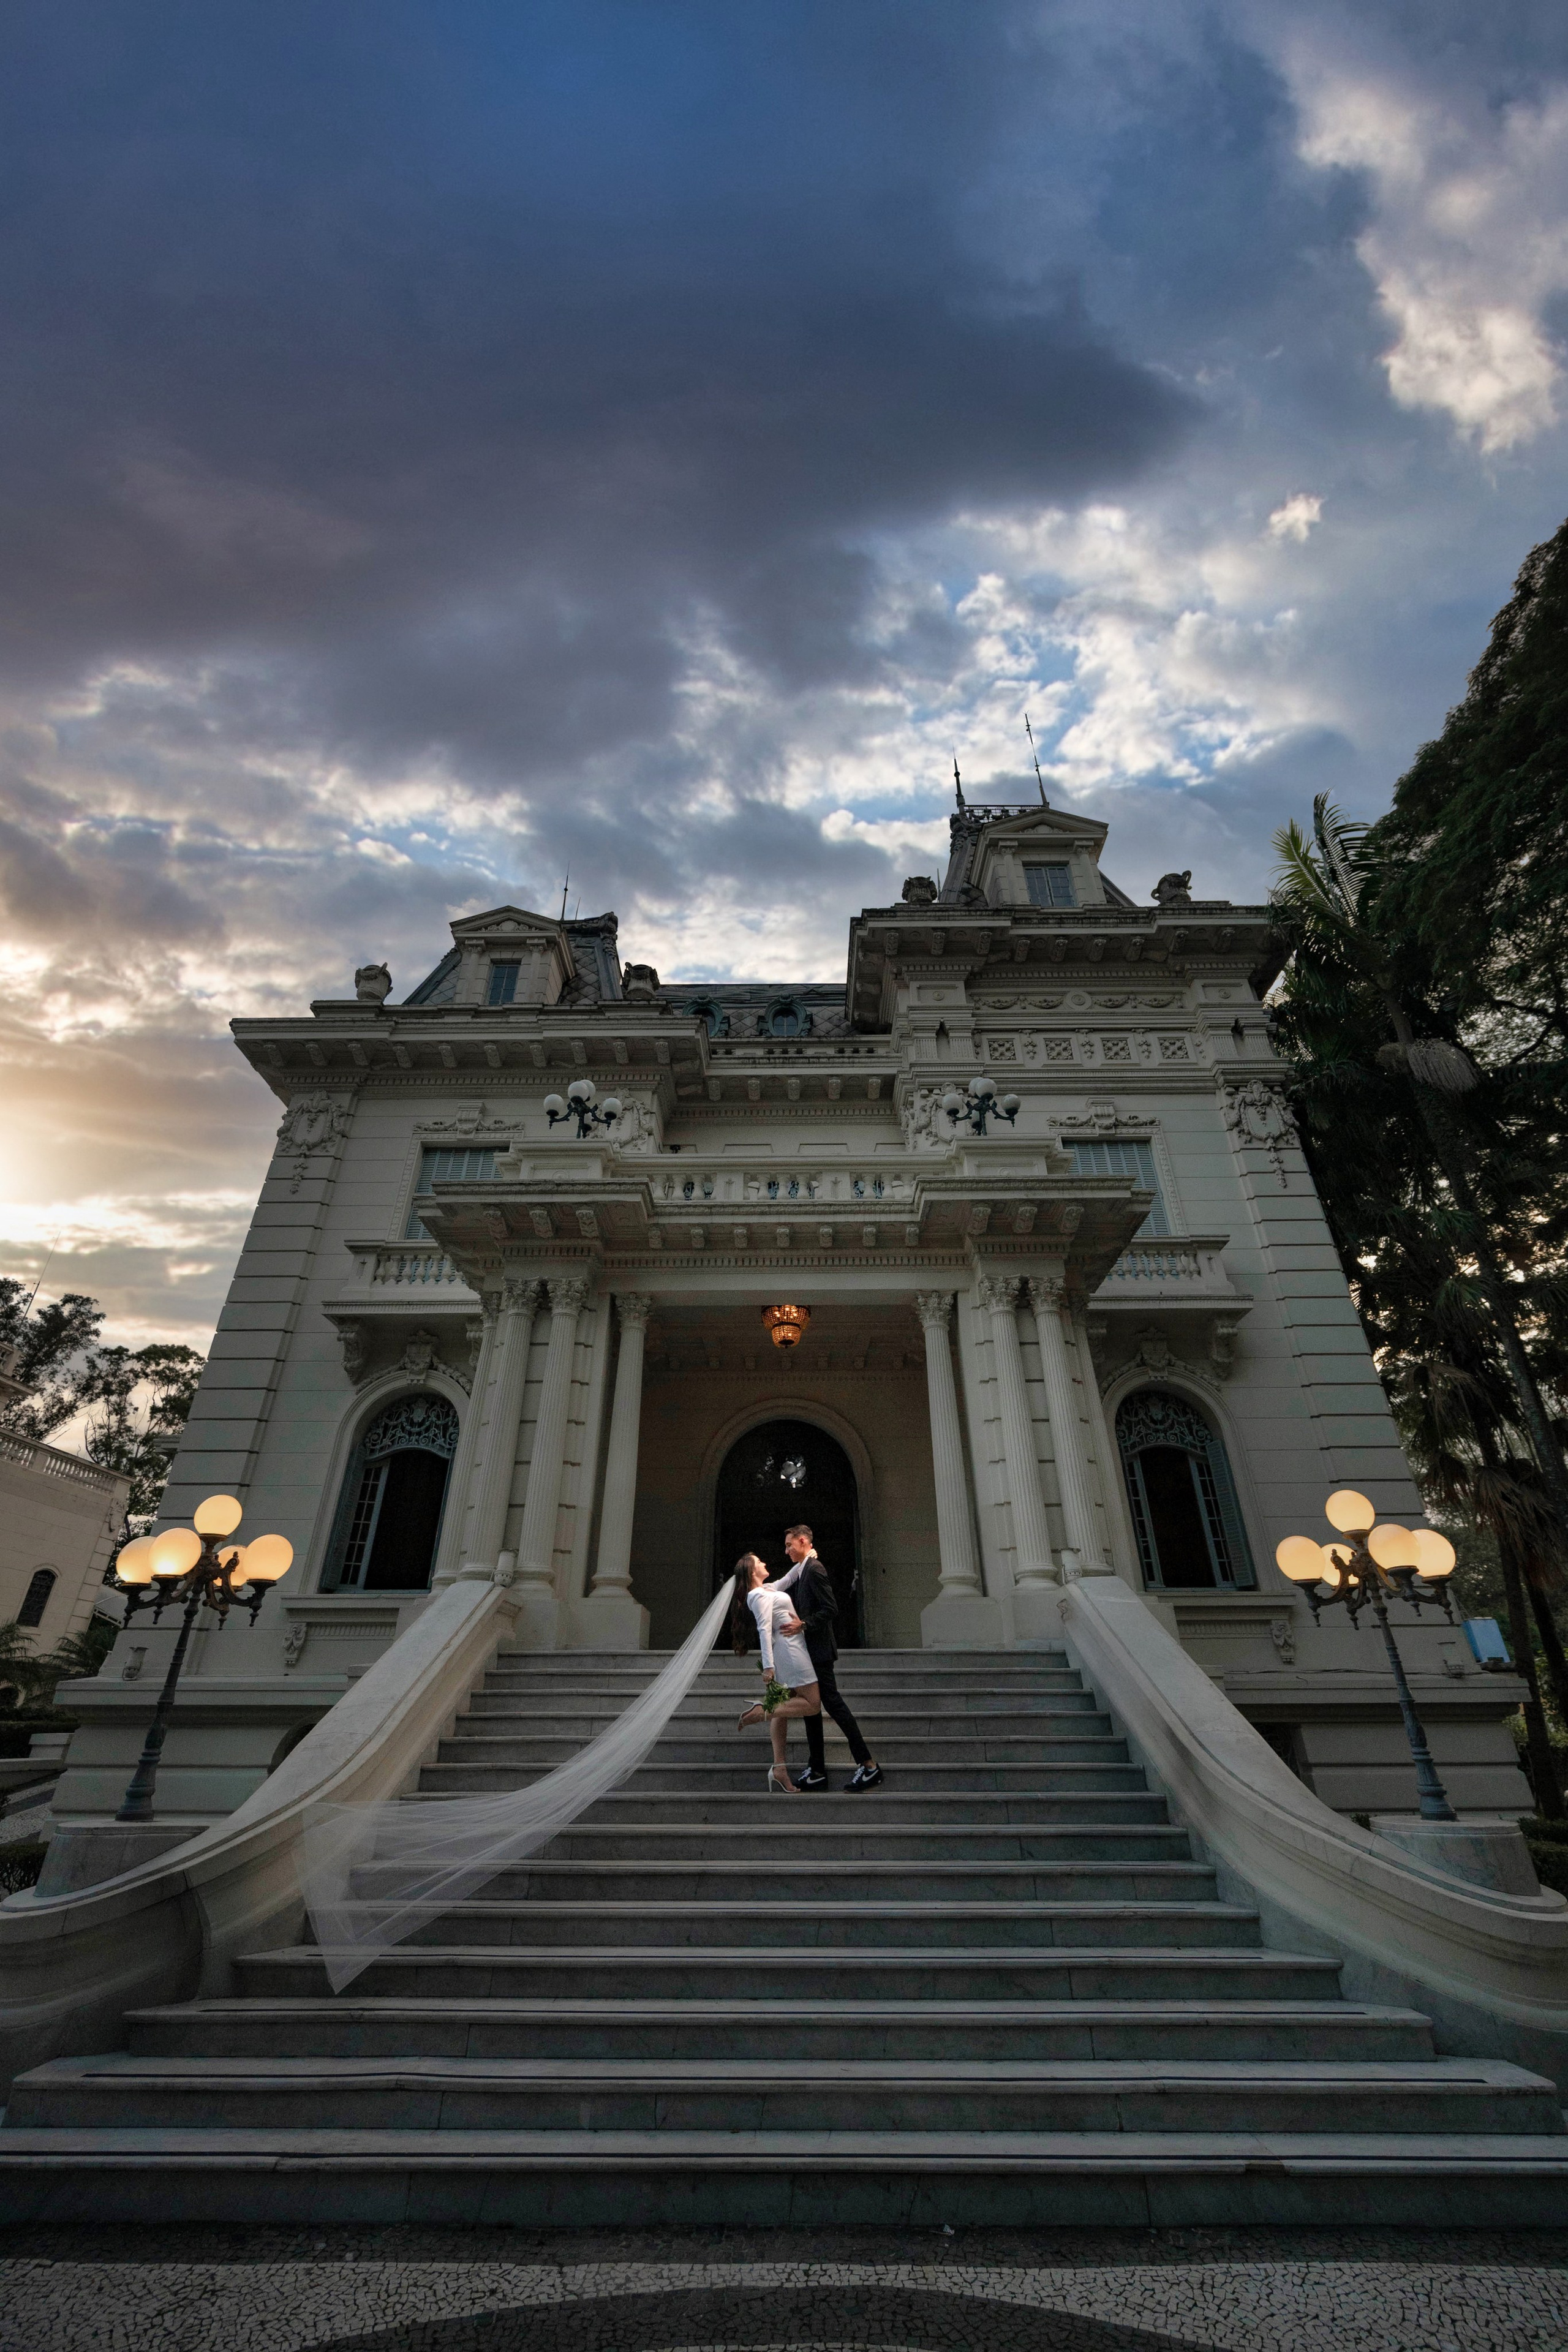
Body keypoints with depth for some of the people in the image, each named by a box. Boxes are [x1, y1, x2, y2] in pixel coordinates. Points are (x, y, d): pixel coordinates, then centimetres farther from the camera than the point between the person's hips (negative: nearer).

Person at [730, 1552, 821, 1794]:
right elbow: (764, 1630, -20)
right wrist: (768, 1666, -24)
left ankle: (779, 1768, 5)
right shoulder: (761, 1596, -14)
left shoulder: (767, 1590, 15)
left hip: (785, 1653, 10)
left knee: (783, 1709, 7)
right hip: (790, 1650, -10)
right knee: (811, 1704, -8)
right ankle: (759, 1712, -13)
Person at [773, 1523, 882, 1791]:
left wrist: (804, 1625, -26)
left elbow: (830, 1608, -22)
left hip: (819, 1650, -10)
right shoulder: (804, 1570, 15)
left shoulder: (814, 1569, -15)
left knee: (833, 1702, -8)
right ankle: (817, 1771, 19)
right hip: (810, 1651, 10)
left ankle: (868, 1764, -1)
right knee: (811, 1708, 12)